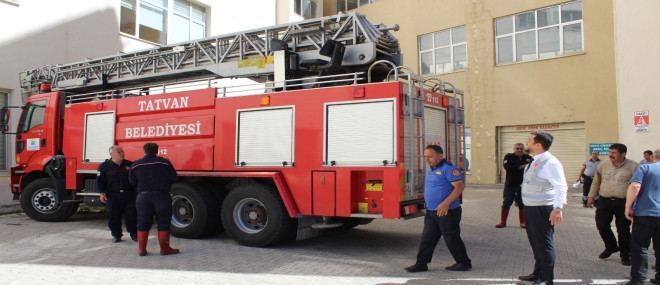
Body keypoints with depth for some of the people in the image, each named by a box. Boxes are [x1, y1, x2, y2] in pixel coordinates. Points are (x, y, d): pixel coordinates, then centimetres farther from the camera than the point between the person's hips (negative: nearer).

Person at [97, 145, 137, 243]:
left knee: (131, 215, 3)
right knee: (114, 216, 3)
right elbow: (100, 181, 1)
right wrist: (101, 193, -6)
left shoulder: (129, 164, 7)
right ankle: (116, 235, 16)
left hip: (129, 194, 1)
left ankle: (134, 234, 13)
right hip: (113, 195, -1)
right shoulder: (104, 166, 1)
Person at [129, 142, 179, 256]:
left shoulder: (136, 165, 2)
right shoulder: (164, 163, -7)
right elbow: (173, 178, -2)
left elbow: (132, 181, 11)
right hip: (161, 195, -3)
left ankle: (141, 249, 13)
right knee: (163, 223, 5)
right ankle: (164, 248, 7)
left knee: (143, 223, 11)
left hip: (143, 196, 3)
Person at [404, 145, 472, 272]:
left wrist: (446, 203, -30)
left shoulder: (448, 168, -16)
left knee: (452, 239, 2)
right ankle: (421, 264, 15)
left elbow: (459, 186, -23)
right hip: (431, 212, 9)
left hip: (447, 212, -9)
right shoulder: (431, 169, 13)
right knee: (427, 238, 9)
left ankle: (464, 263, 19)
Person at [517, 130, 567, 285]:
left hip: (542, 209, -10)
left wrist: (558, 208, -31)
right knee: (535, 242, 20)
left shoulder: (549, 162, -19)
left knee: (543, 243, 1)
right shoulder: (535, 161, 11)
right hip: (530, 208, 10)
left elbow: (561, 187, -24)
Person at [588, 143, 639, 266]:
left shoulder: (633, 167, -5)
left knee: (623, 229, 3)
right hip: (604, 201, 3)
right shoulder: (603, 165, 5)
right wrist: (591, 196, 15)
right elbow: (596, 182, 15)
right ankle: (611, 247, 27)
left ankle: (625, 254, 22)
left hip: (623, 203, -3)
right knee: (602, 225, 2)